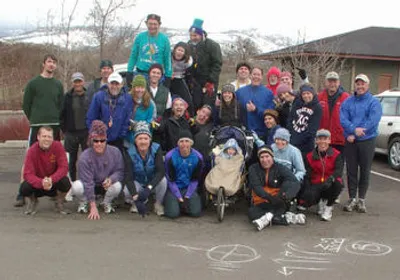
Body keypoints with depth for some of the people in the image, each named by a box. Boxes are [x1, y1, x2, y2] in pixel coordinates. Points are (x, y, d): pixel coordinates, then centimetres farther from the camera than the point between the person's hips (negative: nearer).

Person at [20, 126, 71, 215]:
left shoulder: (58, 146, -18)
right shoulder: (32, 151, -19)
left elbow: (63, 167, -21)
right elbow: (28, 174, -24)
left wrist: (51, 179, -38)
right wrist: (42, 183, -43)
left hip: (54, 182, 0)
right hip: (38, 184, 0)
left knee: (65, 182, -31)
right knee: (24, 188, -29)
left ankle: (59, 203, 3)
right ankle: (33, 201, 10)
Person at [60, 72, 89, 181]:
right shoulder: (68, 97, 2)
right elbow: (62, 114, 6)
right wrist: (64, 130, 1)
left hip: (86, 132, -1)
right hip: (71, 133, 1)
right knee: (72, 160, 9)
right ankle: (72, 182, 20)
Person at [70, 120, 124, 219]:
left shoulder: (115, 152, -16)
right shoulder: (84, 157, -24)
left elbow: (120, 171, -10)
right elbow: (88, 183, -27)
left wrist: (111, 179, -35)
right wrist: (93, 207, -32)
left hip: (107, 185, 2)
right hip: (89, 187, -1)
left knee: (117, 185, -32)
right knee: (76, 186, -33)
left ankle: (106, 203, 3)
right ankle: (83, 203, 4)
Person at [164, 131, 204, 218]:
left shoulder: (197, 157, -9)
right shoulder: (170, 156, -16)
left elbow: (195, 180, 0)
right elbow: (170, 180, -9)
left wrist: (187, 196, -8)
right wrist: (179, 198, -12)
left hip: (189, 188, 2)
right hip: (173, 188, -2)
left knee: (196, 212, -17)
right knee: (173, 213, -20)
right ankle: (169, 201, 14)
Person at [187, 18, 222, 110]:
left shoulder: (212, 45, -11)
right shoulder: (189, 45, 6)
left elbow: (217, 64, -13)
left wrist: (211, 81, -18)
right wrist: (190, 80, 5)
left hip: (209, 80, -5)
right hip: (195, 80, 5)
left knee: (208, 106, -9)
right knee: (195, 105, 3)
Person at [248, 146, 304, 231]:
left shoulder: (280, 168, -3)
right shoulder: (253, 169, 0)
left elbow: (295, 183, -20)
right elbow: (256, 186, -14)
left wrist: (284, 195, -40)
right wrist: (268, 197, -33)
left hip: (277, 204, 0)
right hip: (260, 204, 0)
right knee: (252, 213, -32)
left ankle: (269, 217, -32)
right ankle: (287, 218, -29)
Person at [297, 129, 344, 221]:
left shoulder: (336, 155, -3)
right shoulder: (310, 156, 4)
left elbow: (339, 170, -19)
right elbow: (307, 176, 1)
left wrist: (330, 179, -40)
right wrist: (306, 190, -16)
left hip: (330, 185, -1)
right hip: (315, 185, 1)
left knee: (337, 183, -37)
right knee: (305, 201, -27)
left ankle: (329, 207, -8)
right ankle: (321, 201, 13)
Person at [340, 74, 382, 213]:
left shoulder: (374, 102, -1)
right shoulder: (348, 102, 7)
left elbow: (373, 121, -13)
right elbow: (343, 119, -4)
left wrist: (354, 134, -17)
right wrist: (354, 129, -23)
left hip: (367, 140, -2)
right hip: (350, 141, 2)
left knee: (365, 171, 4)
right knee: (351, 170, 6)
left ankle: (361, 200, 15)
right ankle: (352, 199, 16)